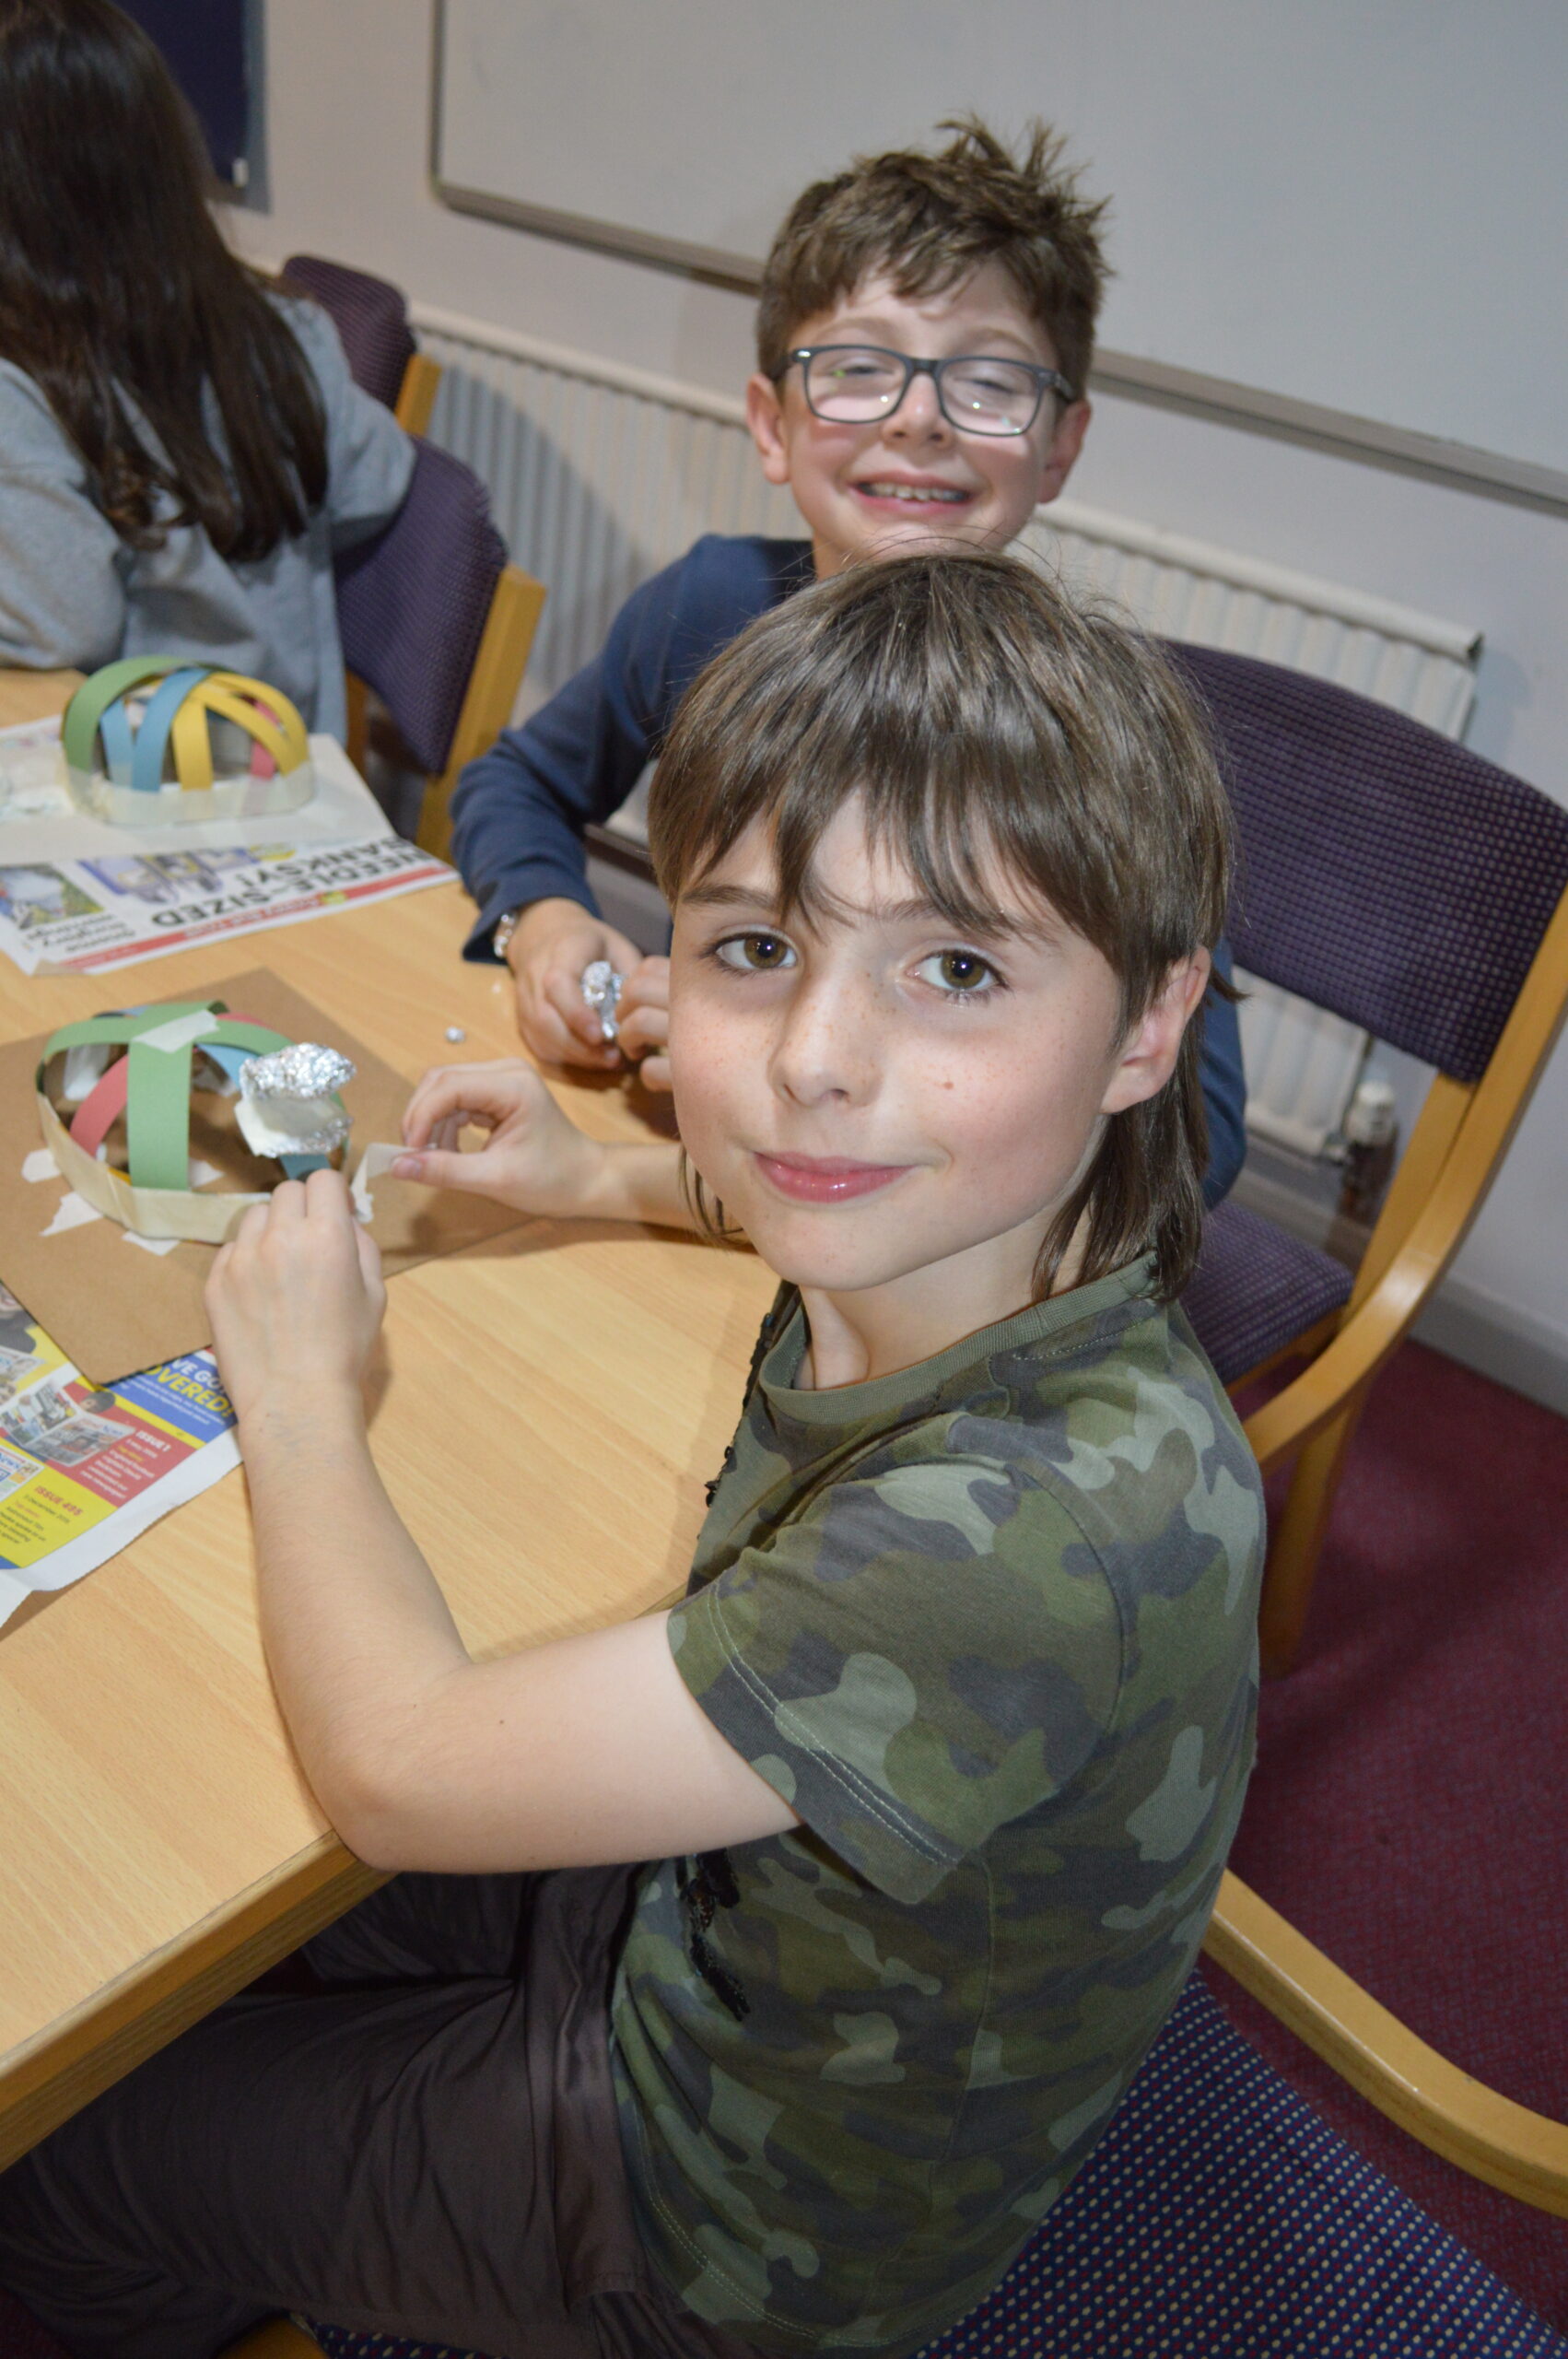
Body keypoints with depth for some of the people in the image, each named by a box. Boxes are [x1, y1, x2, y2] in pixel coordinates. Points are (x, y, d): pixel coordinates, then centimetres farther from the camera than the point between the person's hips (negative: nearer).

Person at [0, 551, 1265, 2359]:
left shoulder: (1047, 1531, -43)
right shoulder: (957, 1234, -19)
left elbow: (392, 1764, -32)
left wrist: (301, 1392, -17)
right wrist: (601, 1179, 0)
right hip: (702, 1901, 6)